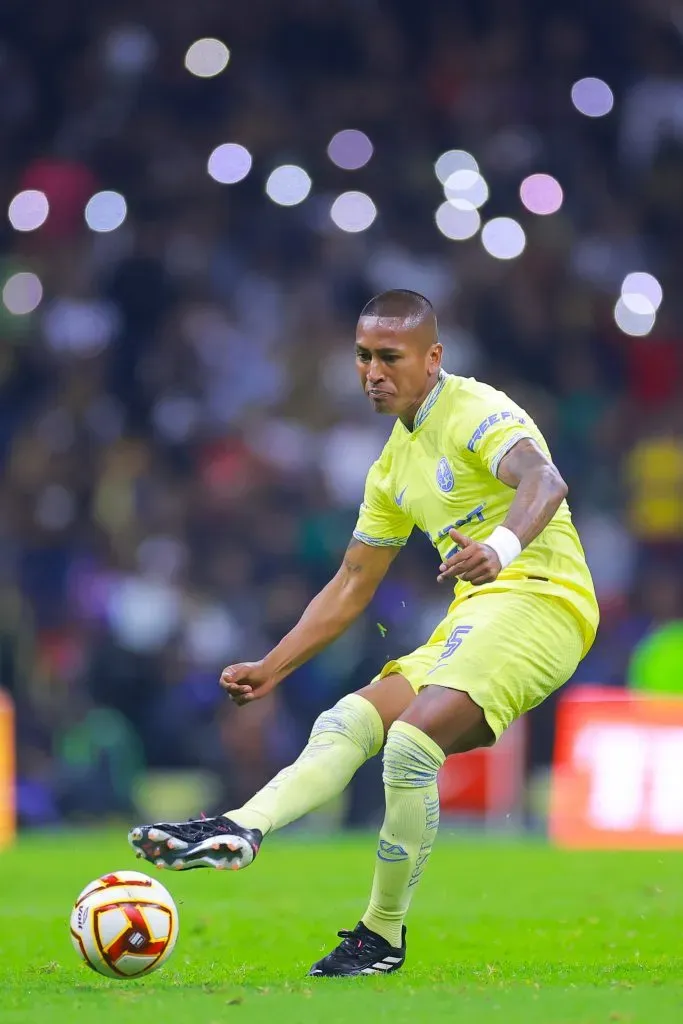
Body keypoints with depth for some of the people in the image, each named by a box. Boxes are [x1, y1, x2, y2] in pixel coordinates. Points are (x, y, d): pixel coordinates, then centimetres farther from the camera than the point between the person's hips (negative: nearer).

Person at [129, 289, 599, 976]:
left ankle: (384, 934, -13)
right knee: (347, 722, -6)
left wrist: (501, 544, -48)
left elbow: (544, 481, -27)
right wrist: (272, 668, 21)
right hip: (475, 614, 9)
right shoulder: (394, 465, 21)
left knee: (412, 740, -23)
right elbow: (351, 587, 27)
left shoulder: (476, 411, -6)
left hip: (536, 597, -9)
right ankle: (239, 830, -25)